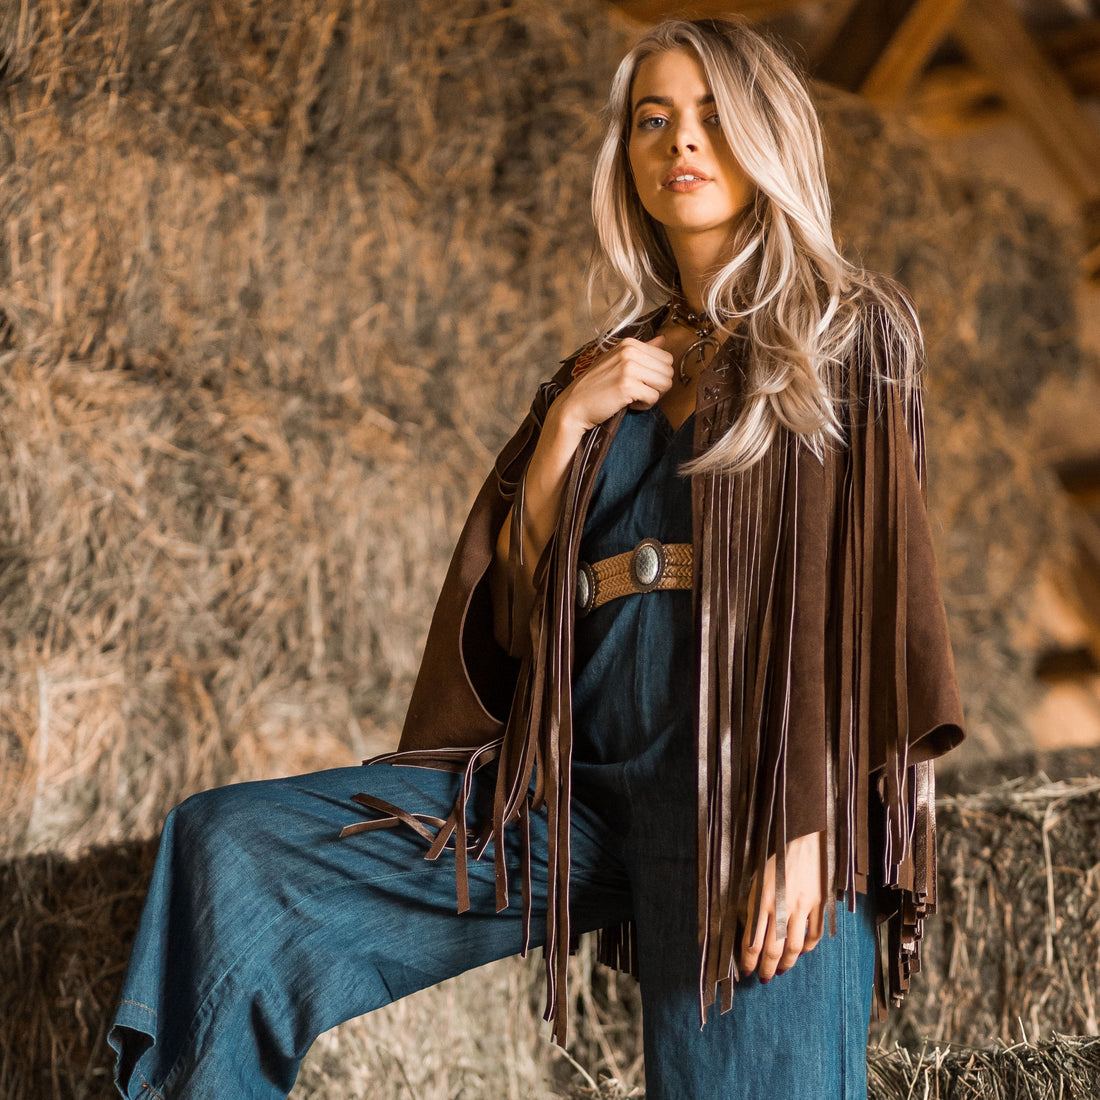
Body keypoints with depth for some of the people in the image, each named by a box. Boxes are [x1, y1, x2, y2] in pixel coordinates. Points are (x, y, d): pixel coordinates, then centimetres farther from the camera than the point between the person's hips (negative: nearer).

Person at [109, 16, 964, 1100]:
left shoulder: (847, 332, 5)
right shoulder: (610, 368, 19)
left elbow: (862, 584, -6)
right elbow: (509, 597, 12)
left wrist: (805, 829, -16)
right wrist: (570, 420, -1)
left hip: (749, 791, -4)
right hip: (588, 784, 5)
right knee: (231, 843, -6)